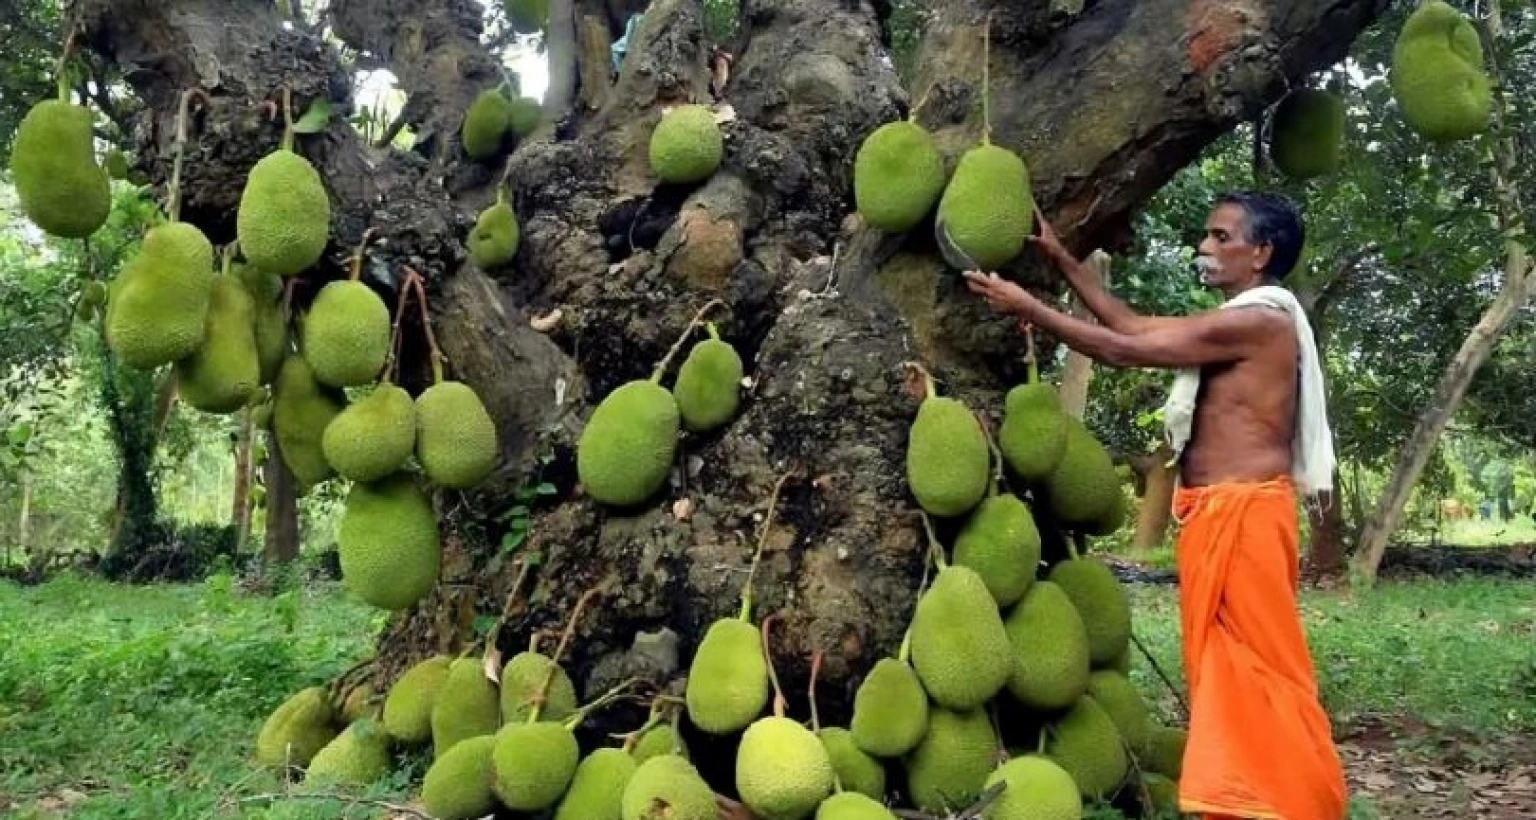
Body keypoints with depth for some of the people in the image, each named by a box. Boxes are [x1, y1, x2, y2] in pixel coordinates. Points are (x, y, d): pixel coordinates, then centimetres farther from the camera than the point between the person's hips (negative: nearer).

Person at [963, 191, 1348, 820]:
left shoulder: (1258, 320, -13)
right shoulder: (1239, 322, 18)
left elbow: (1122, 350, -14)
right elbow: (1134, 325, 20)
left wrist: (1028, 307, -8)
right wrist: (1062, 259, 18)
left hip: (1242, 515, -10)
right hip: (1217, 516, 10)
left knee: (1256, 671, -5)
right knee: (1230, 671, 13)